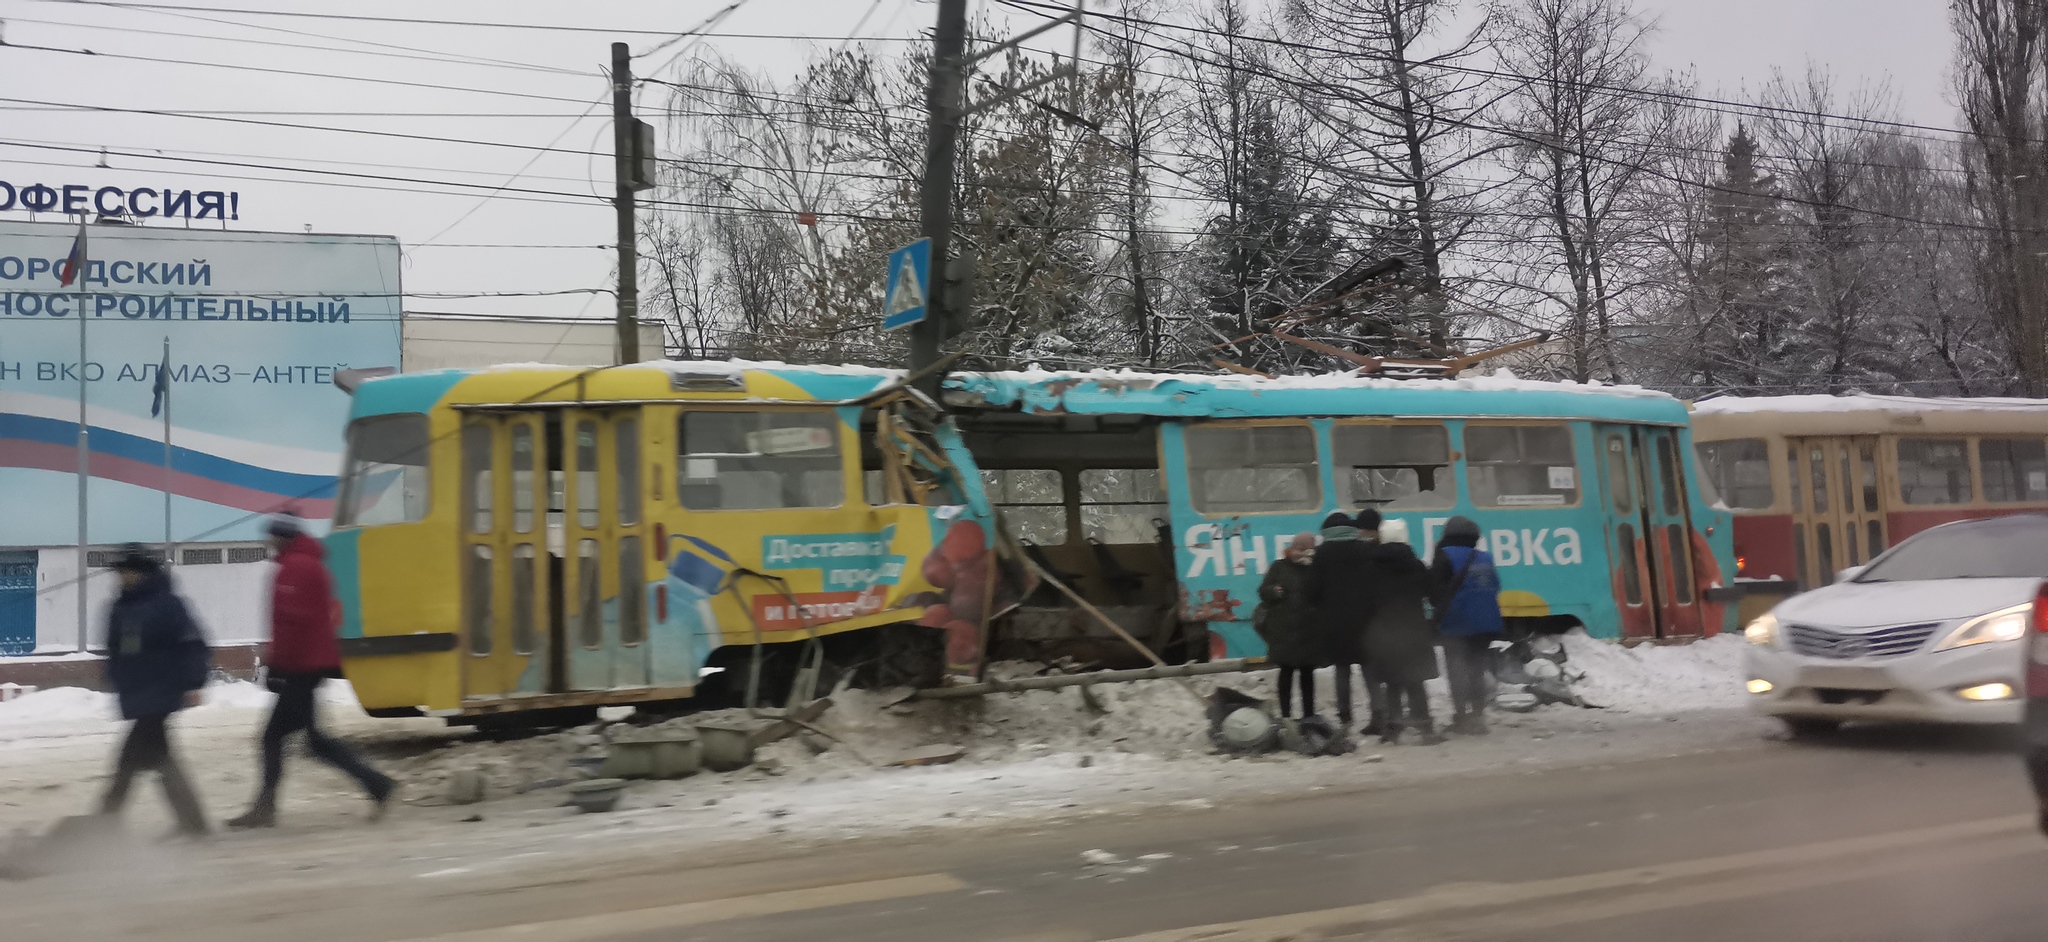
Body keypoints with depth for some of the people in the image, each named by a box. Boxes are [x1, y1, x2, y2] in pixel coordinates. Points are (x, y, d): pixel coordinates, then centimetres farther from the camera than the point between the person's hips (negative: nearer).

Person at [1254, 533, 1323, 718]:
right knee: (1286, 671, 6)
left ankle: (1309, 713, 18)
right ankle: (1285, 713, 12)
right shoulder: (1280, 567, 3)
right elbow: (1263, 591, 4)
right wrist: (1274, 591, -18)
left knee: (1307, 673, 10)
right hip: (1284, 630, 0)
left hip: (1310, 632, 0)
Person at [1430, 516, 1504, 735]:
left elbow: (1435, 590, -9)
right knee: (1478, 669, 13)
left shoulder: (1445, 556, -8)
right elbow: (1494, 589, 14)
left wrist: (1440, 610, 8)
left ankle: (1461, 716, -1)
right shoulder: (1485, 558, 10)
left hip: (1457, 626, -5)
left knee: (1458, 670, 2)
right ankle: (1477, 714, 12)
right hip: (1486, 625, 5)